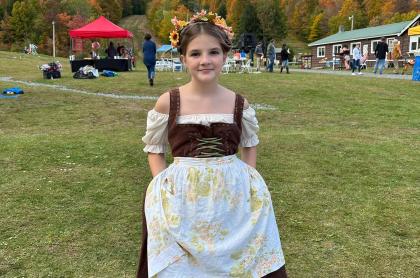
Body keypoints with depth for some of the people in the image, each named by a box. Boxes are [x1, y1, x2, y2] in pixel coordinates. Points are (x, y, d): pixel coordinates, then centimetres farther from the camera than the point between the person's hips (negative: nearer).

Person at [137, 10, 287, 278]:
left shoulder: (240, 104, -3)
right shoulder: (167, 103, -7)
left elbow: (250, 145, 13)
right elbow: (154, 150, 4)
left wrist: (247, 181, 2)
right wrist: (165, 186, -7)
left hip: (234, 194, 2)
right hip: (181, 197, -1)